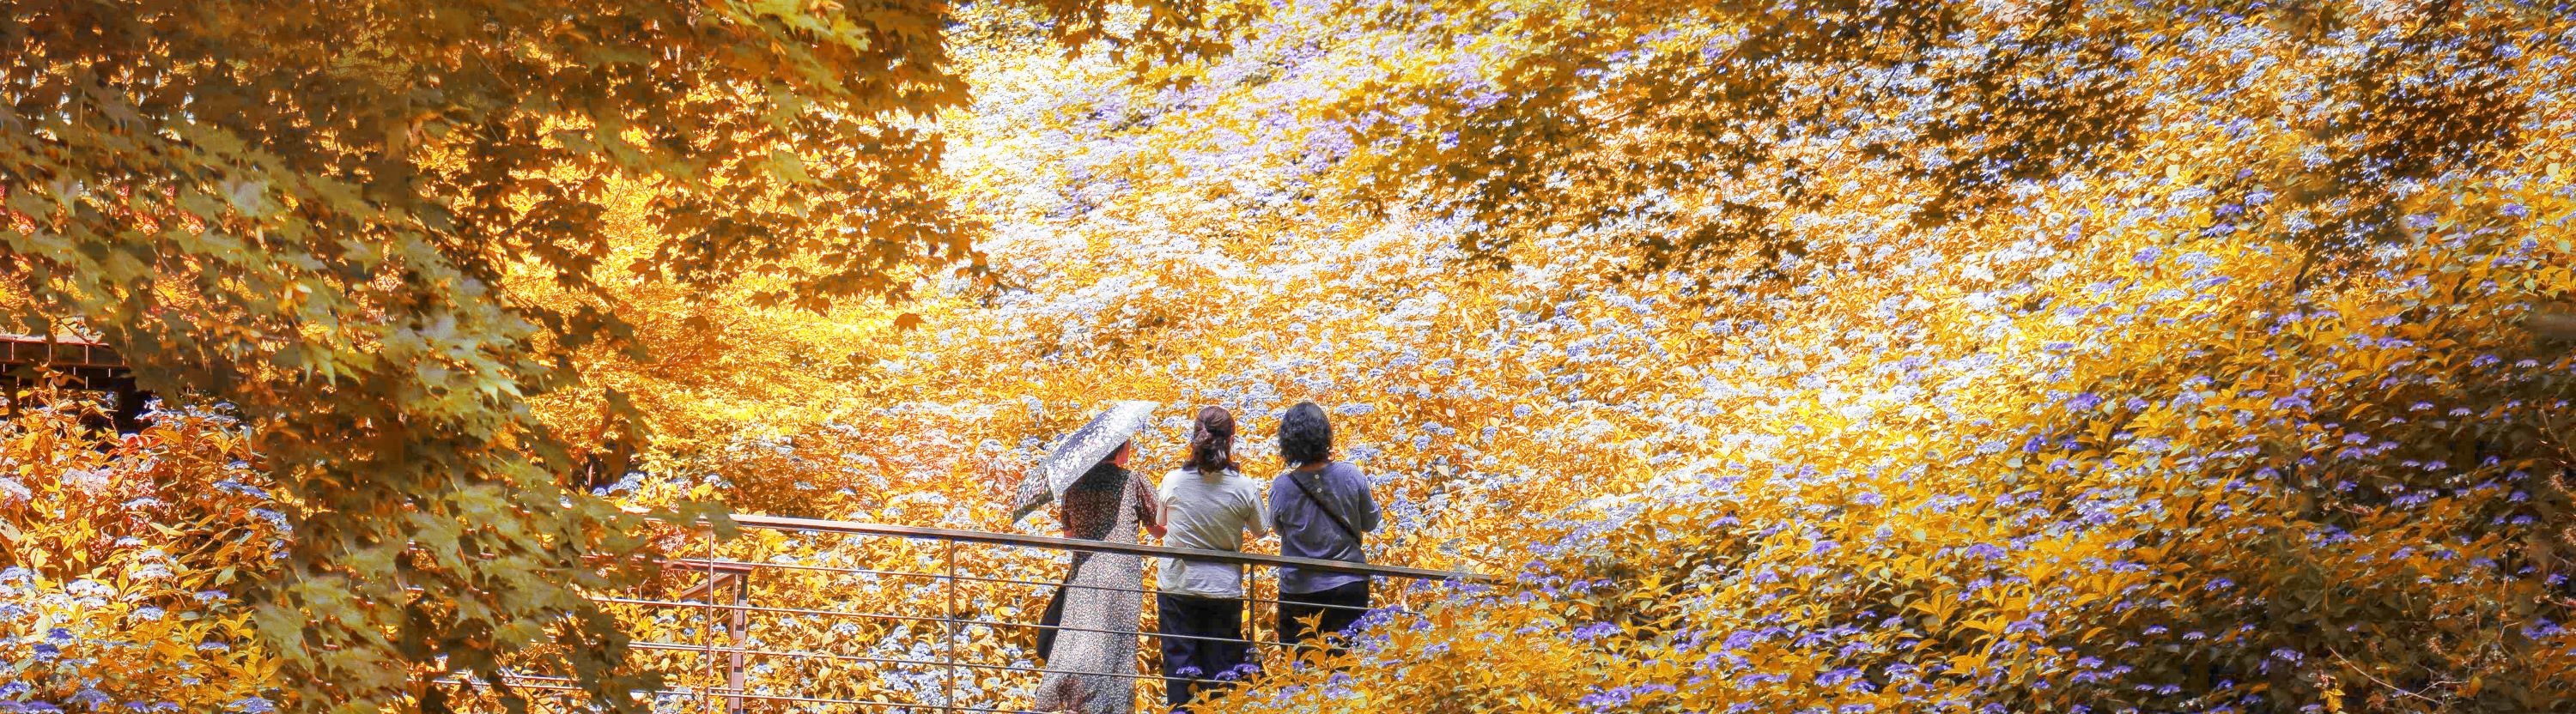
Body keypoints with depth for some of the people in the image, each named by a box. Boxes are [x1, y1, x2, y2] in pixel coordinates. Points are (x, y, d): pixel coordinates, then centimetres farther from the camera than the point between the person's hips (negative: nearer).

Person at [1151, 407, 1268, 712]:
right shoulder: (1245, 488, -15)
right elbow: (1261, 531, 2)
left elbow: (1162, 526, 5)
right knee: (1220, 665, 12)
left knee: (1179, 663, 12)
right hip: (1224, 588, 0)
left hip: (1175, 586, 0)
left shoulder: (1172, 481, -12)